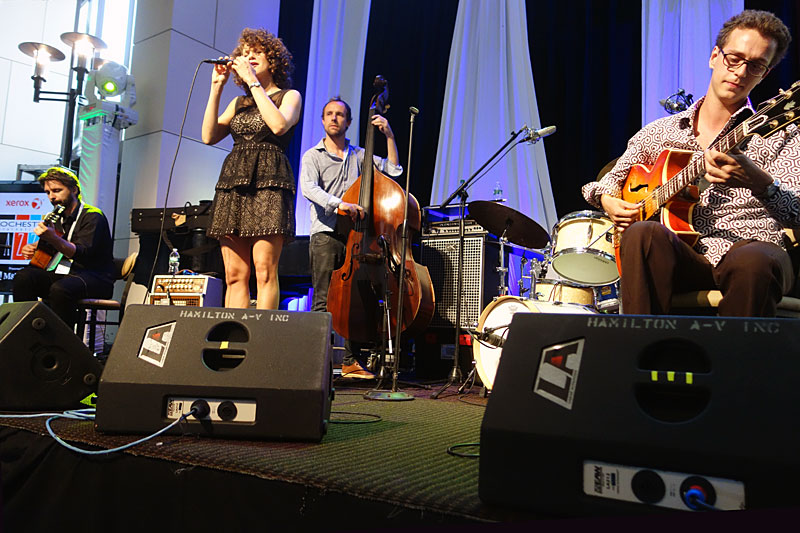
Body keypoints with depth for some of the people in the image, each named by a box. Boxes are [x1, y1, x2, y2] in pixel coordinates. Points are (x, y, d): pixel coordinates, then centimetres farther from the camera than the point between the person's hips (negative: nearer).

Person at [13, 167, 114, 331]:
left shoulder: (92, 216, -8)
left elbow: (83, 254, -23)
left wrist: (53, 238, -38)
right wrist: (32, 249, 8)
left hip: (95, 279, -7)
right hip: (62, 274, 8)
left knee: (61, 289, -36)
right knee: (24, 277, -16)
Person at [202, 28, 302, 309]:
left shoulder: (290, 96, 12)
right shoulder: (239, 102, 24)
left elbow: (279, 125, -11)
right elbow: (209, 136, 11)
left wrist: (253, 81, -5)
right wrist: (216, 87, 10)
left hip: (269, 181, -5)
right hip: (233, 181, 5)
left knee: (264, 270, -14)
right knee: (234, 274, -3)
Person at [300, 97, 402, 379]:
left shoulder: (358, 155, 20)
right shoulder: (313, 156, 8)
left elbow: (393, 169, 14)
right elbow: (308, 188, -10)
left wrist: (389, 135, 6)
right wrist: (337, 203, -27)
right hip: (326, 235, -3)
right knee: (324, 301, -9)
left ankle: (351, 361, 9)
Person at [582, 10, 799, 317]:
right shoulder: (660, 132, 16)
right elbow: (610, 180, 26)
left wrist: (757, 180, -30)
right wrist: (610, 201, 1)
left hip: (750, 250, -1)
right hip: (684, 259, 2)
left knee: (754, 263, -37)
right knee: (643, 234, -31)